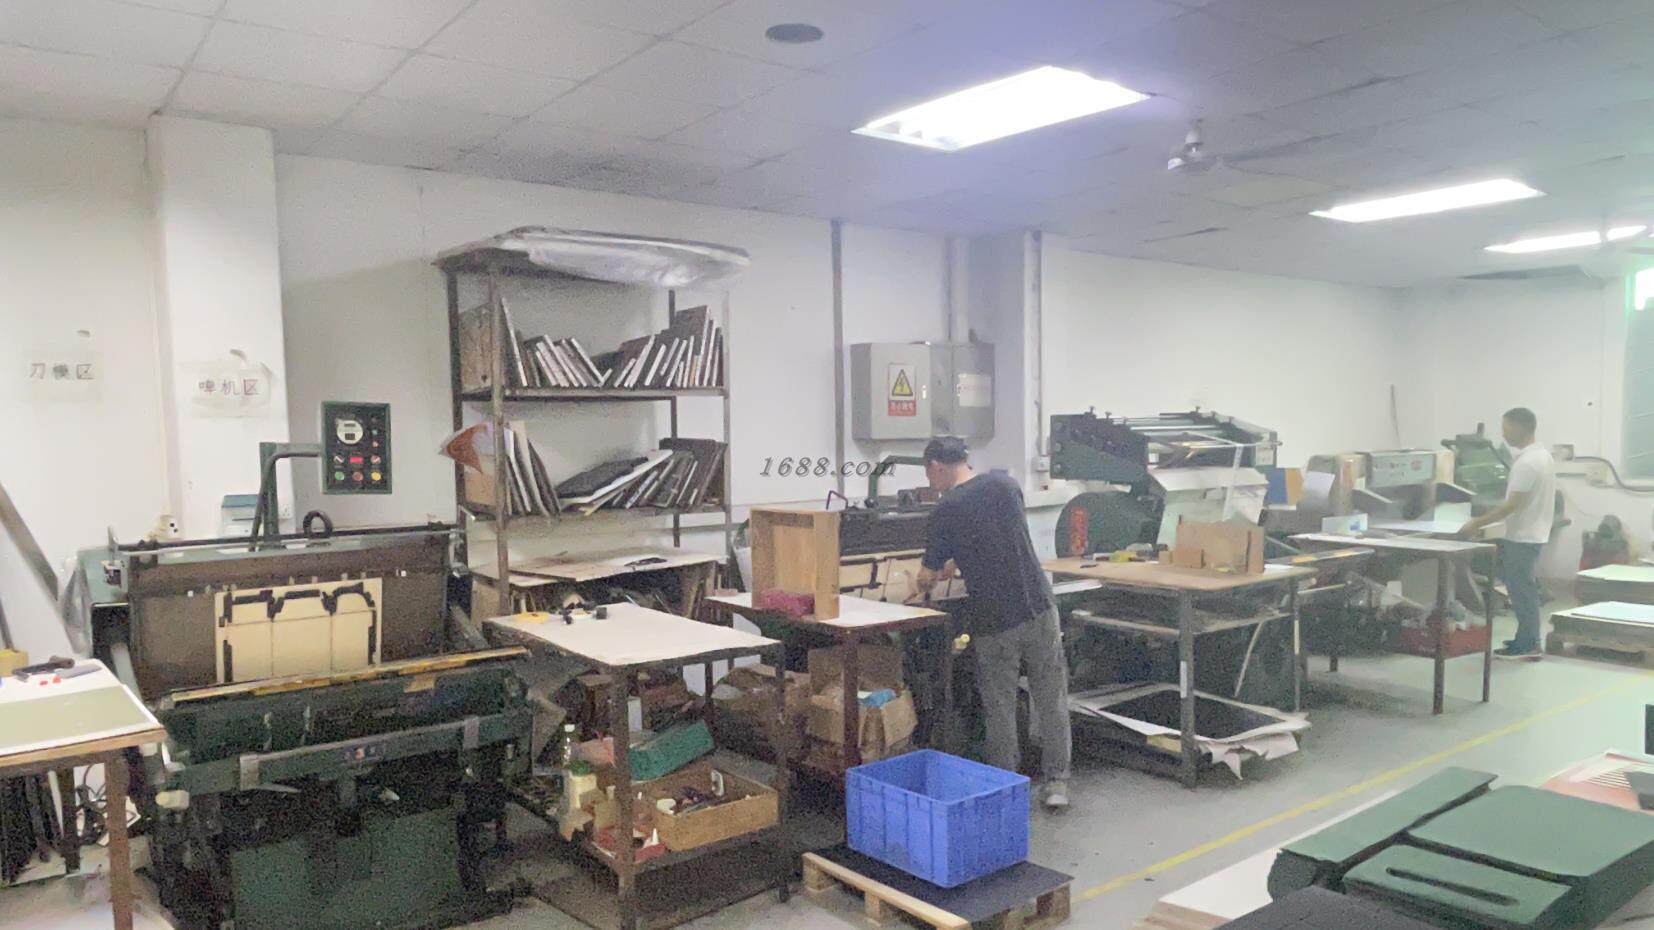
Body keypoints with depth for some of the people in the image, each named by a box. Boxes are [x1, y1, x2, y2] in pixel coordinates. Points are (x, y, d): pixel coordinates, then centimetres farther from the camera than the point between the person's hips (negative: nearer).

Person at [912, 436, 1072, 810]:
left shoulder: (946, 510, -9)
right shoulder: (1004, 482, 3)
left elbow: (927, 574, 0)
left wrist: (921, 586, 24)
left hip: (992, 622, -3)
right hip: (1039, 610, 3)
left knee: (999, 709, 10)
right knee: (1051, 701, 12)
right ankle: (1057, 782, 17)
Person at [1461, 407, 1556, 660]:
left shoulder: (1526, 463, -22)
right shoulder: (1543, 455, 10)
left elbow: (1511, 506, -23)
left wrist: (1477, 524, -19)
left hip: (1522, 537, -10)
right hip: (1534, 532, 10)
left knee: (1521, 591, -2)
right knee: (1526, 589, 17)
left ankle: (1527, 646, 3)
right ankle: (1528, 640, 25)